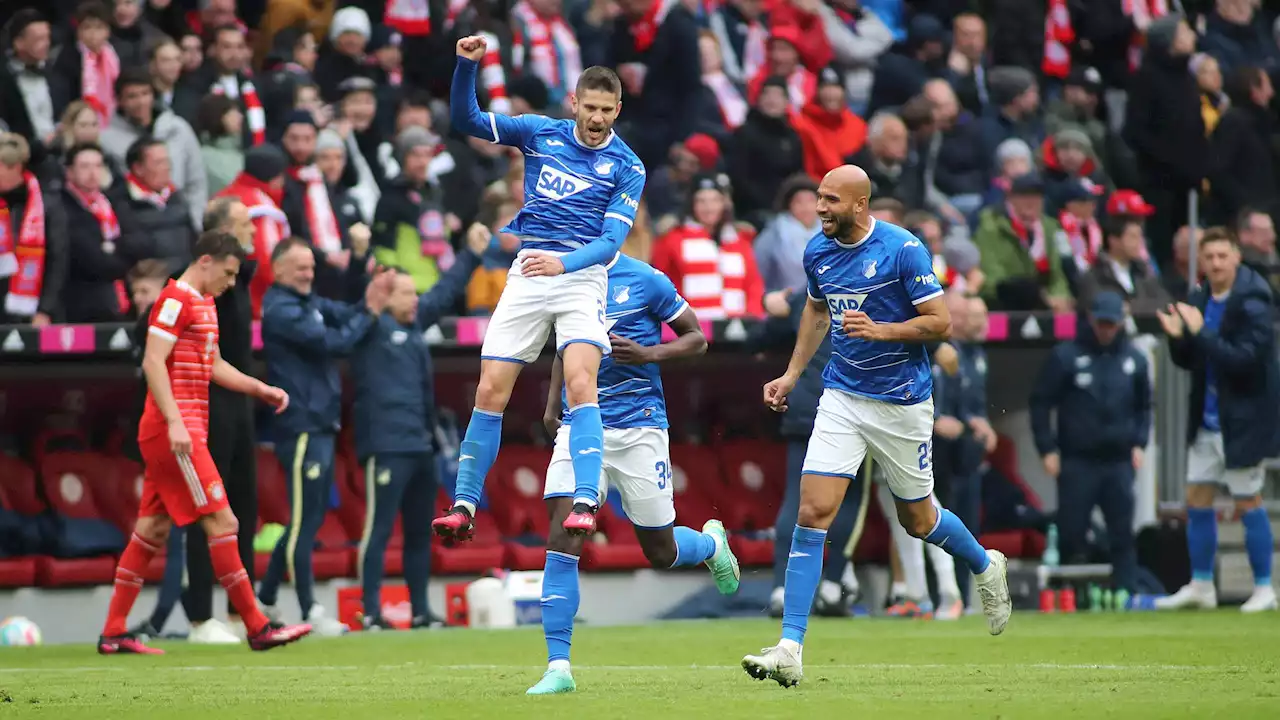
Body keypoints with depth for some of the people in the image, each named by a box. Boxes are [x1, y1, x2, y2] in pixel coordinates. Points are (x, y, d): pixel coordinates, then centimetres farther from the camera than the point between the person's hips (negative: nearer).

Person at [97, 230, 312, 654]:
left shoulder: (204, 303, 19)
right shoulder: (175, 300, -11)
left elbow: (213, 365, 27)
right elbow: (153, 362, -18)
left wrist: (259, 389, 16)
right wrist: (175, 422, -24)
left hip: (184, 431, 10)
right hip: (175, 430, -10)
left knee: (153, 529, 9)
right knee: (221, 522, -9)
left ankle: (113, 634, 11)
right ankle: (256, 627, -8)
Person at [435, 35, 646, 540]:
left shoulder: (627, 167, -1)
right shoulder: (539, 133, 6)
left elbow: (611, 241, -8)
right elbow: (467, 120, 7)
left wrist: (564, 262, -26)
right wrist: (466, 64, -9)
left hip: (581, 276, -3)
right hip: (527, 273, 3)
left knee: (580, 384, -24)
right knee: (490, 390, -1)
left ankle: (585, 504, -31)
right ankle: (464, 505, 8)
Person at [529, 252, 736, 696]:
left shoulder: (644, 280, -6)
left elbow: (696, 339, 2)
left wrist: (648, 354, -15)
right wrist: (552, 405, 16)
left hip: (638, 426, -3)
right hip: (579, 424, 3)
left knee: (661, 553, 6)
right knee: (562, 538, -13)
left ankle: (712, 543, 44)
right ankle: (558, 668, -12)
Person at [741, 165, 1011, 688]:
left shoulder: (903, 250, -15)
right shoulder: (817, 251, 2)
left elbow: (940, 322, -12)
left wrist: (880, 330, -25)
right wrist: (792, 375, 18)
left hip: (901, 401, -4)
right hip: (842, 397, 4)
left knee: (917, 519, 12)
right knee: (812, 514, -11)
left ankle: (985, 566, 46)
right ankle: (790, 649, -13)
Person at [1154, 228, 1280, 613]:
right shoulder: (1198, 300, 6)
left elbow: (1245, 358, -25)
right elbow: (1187, 361, 10)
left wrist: (1201, 333, -28)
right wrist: (1178, 336, -11)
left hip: (1242, 422, -7)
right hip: (1206, 420, 7)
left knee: (1247, 503, -1)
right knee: (1197, 499, 9)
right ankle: (1201, 587, 19)